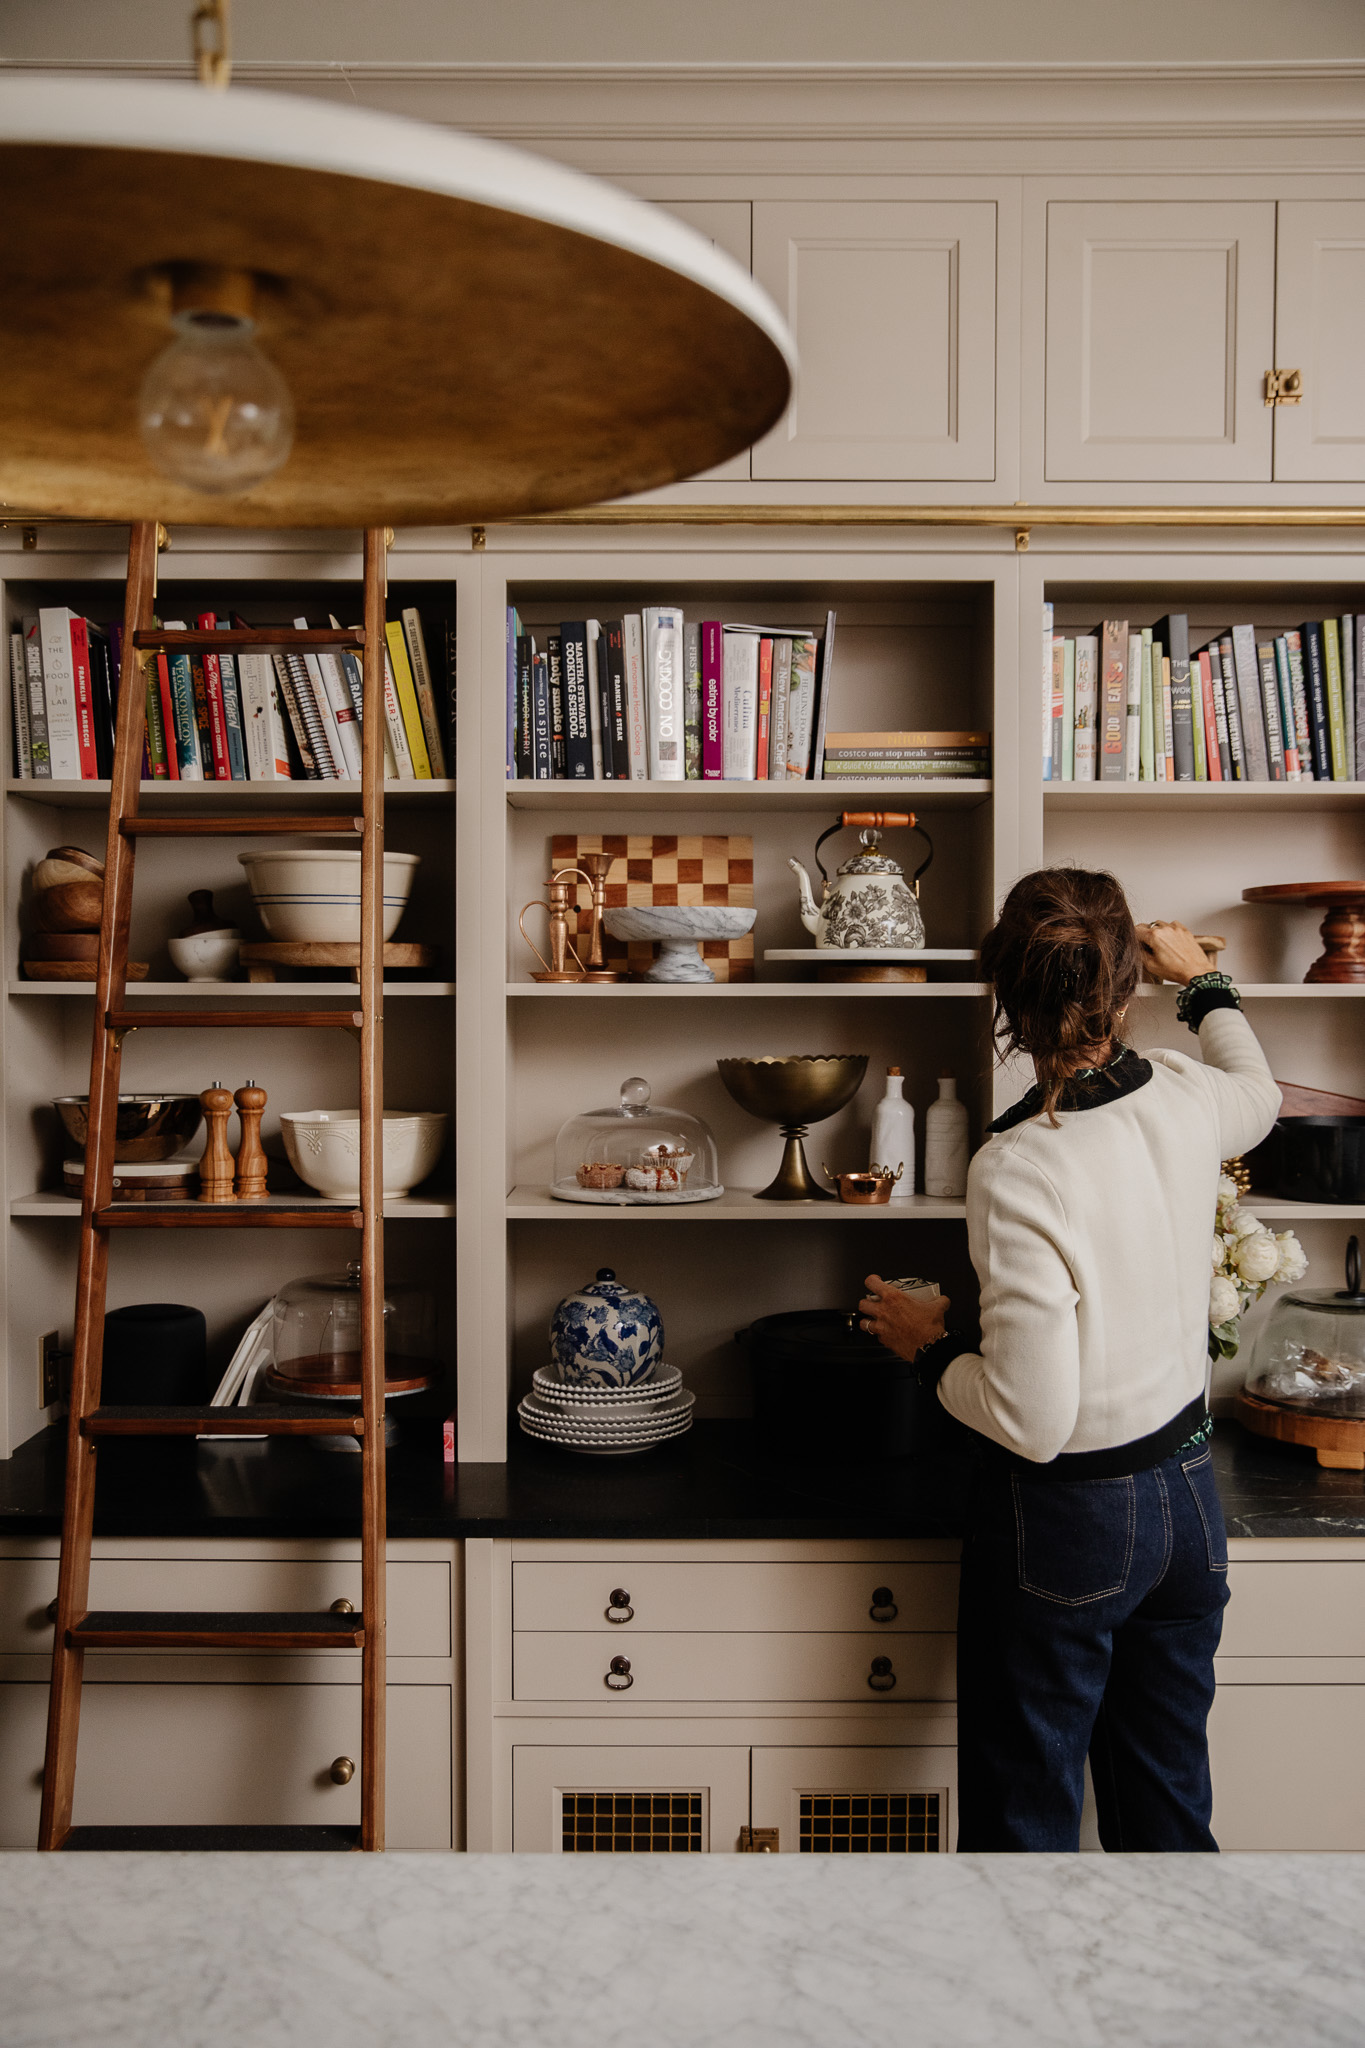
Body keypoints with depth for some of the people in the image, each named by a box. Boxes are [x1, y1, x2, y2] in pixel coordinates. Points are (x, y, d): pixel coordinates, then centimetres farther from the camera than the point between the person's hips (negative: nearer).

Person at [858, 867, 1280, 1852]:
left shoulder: (1019, 1168, -26)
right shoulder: (1186, 1101, -8)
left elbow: (1032, 1421, -24)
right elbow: (1258, 1094, 21)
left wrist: (930, 1342, -7)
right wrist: (1203, 978, 36)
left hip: (1065, 1521, -6)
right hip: (1188, 1498, 6)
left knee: (1027, 1808, 14)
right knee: (1170, 1803, 23)